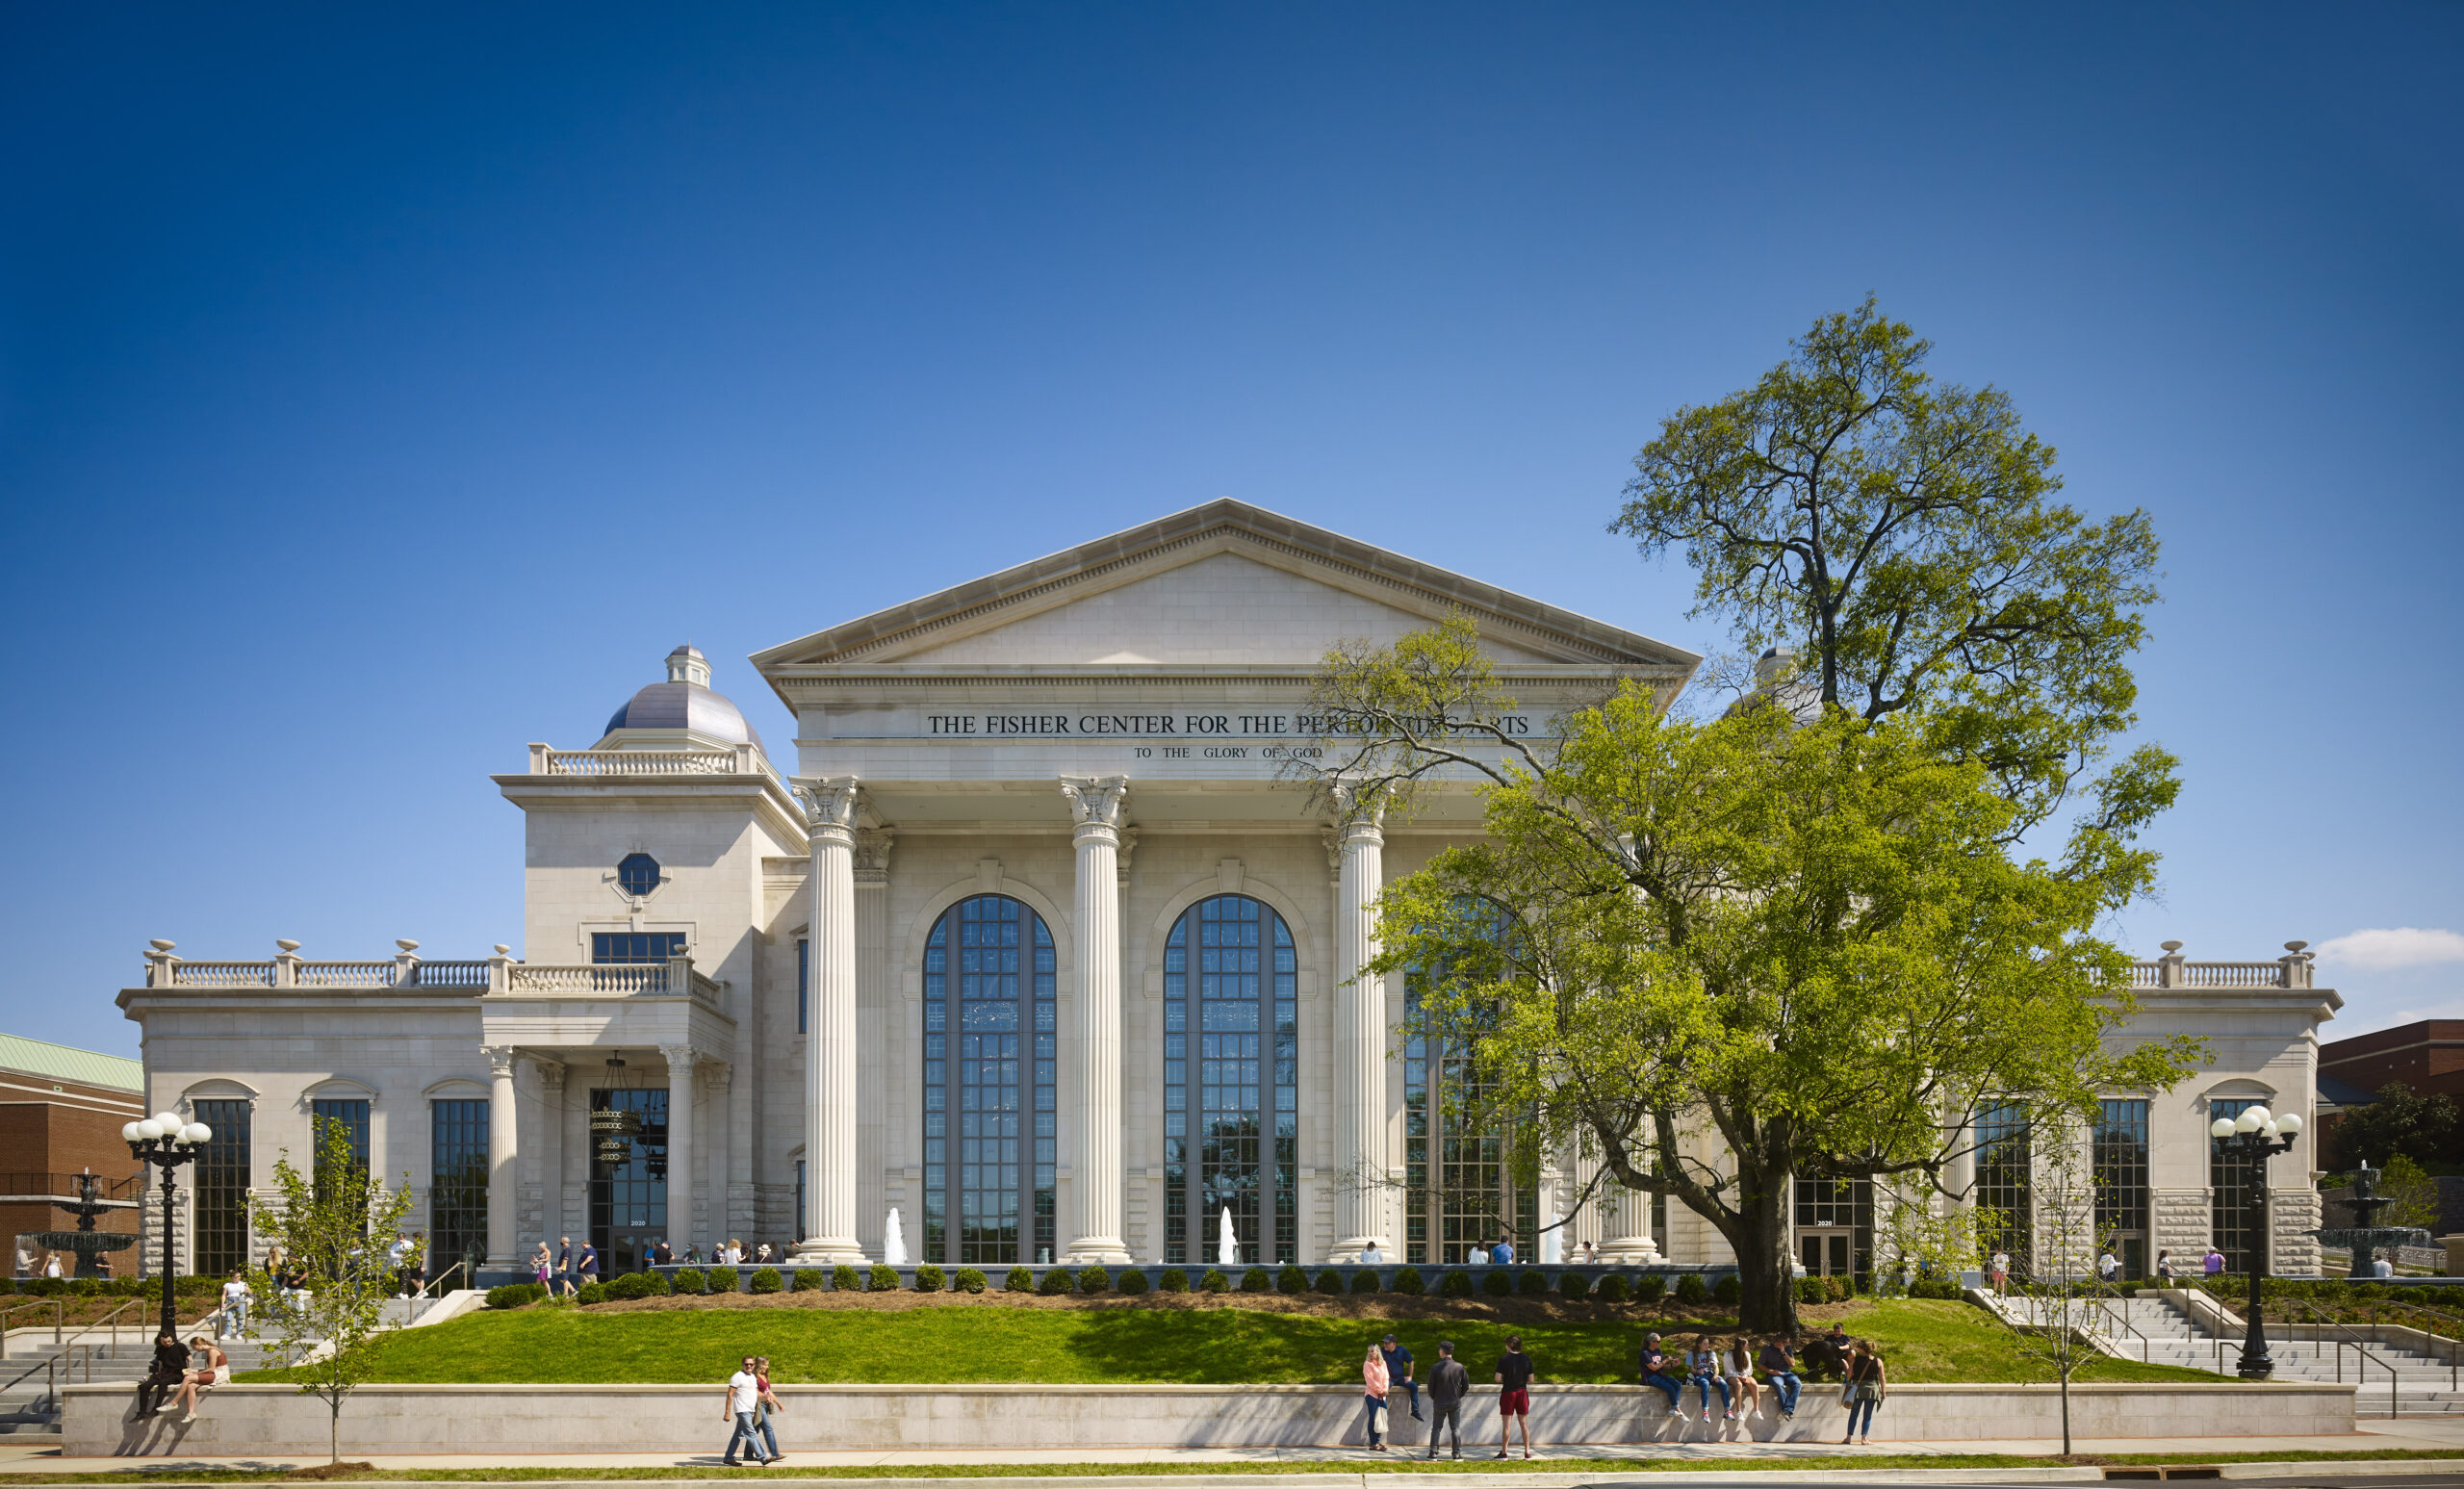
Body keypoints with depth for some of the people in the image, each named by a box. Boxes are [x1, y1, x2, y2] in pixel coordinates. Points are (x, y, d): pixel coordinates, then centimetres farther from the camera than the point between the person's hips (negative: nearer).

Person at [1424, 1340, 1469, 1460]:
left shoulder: (1436, 1368, -12)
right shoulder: (1459, 1367, -7)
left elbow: (1431, 1387, -5)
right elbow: (1466, 1386, 0)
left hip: (1439, 1404, -1)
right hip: (1455, 1403, 1)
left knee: (1436, 1428, 11)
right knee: (1455, 1428, 8)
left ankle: (1433, 1452, 8)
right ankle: (1457, 1454, 6)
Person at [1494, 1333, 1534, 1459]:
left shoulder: (1504, 1359, -10)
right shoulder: (1526, 1359, 1)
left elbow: (1498, 1378, -12)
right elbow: (1531, 1380, 2)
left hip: (1508, 1393, -3)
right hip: (1522, 1392, 3)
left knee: (1506, 1424, 1)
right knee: (1524, 1423, 9)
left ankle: (1503, 1452, 4)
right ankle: (1527, 1452, 8)